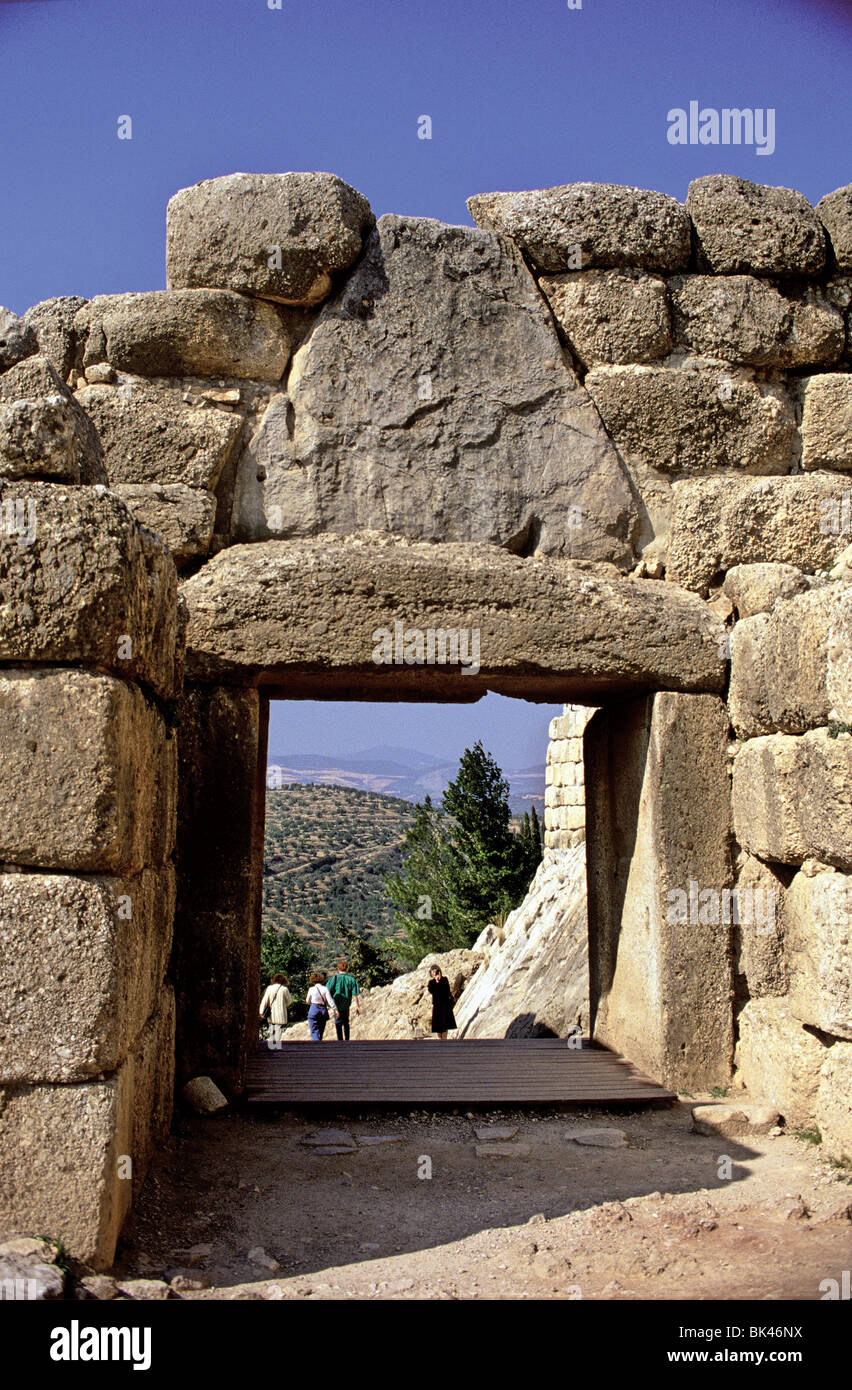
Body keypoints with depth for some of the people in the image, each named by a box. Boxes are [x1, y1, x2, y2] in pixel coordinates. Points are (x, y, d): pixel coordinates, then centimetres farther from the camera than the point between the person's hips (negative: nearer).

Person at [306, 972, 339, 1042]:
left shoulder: (311, 989, -1)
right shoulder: (325, 989, 0)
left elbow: (308, 1002, 11)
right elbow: (330, 1000, -9)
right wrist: (335, 1010, -9)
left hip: (313, 1010, -3)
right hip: (323, 1010, 3)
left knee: (314, 1031, -5)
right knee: (320, 1032, 16)